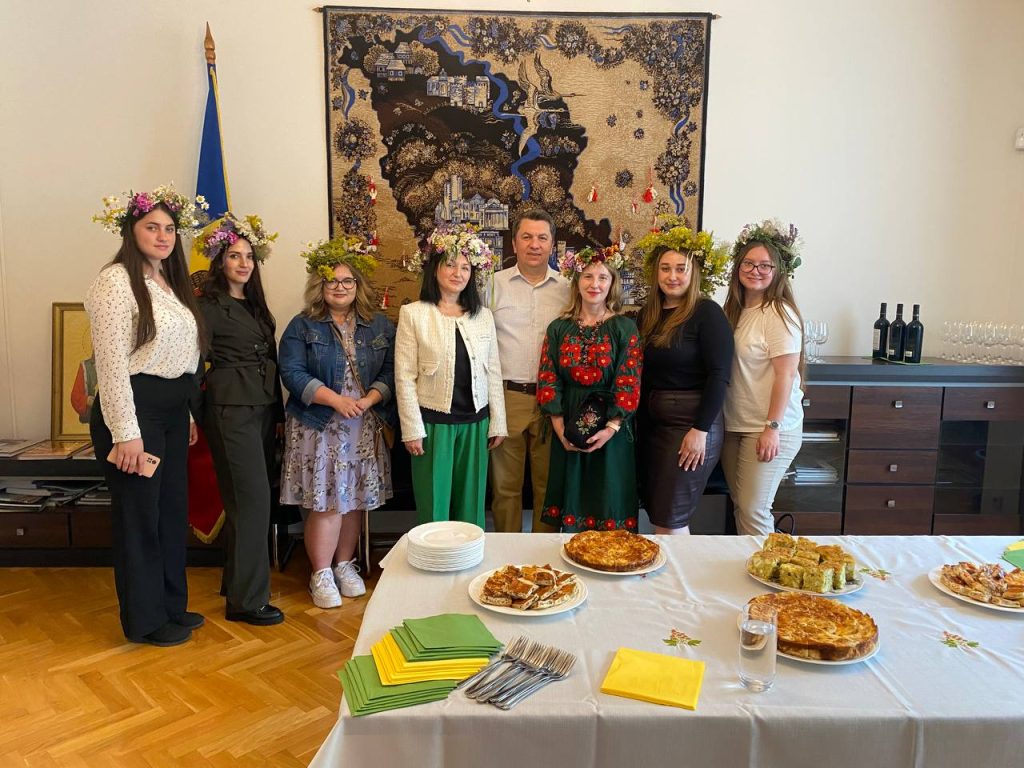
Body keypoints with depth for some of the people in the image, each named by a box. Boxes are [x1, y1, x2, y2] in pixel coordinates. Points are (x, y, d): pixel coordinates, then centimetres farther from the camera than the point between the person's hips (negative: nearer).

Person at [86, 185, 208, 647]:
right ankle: (145, 620, 19)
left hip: (173, 409, 8)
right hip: (134, 407, -8)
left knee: (173, 508, 15)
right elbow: (111, 362, -17)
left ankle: (171, 605, 31)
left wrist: (190, 413, 14)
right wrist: (126, 433, -19)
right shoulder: (116, 281, -11)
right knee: (139, 514, 3)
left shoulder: (173, 284, 14)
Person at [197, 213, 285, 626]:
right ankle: (246, 599, 1)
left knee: (248, 500, 13)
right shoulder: (209, 306, -6)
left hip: (264, 409, 8)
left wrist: (279, 411, 16)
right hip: (231, 410, -7)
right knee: (253, 499, -8)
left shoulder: (256, 306, 17)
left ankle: (237, 580, 26)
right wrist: (198, 415, -12)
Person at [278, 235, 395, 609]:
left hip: (364, 427, 3)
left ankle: (345, 565, 25)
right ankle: (321, 575, 10)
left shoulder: (380, 326, 8)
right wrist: (335, 400, -18)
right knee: (325, 501, -3)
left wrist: (369, 400, -15)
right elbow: (292, 373, -8)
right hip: (318, 426, -3)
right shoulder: (303, 326, 1)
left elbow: (390, 371, 2)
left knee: (355, 499, 9)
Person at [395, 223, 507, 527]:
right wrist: (412, 429, -9)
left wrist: (497, 422, 7)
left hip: (475, 424, 3)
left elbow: (493, 372, 9)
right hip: (433, 423, -3)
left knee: (471, 506, 12)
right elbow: (404, 376, -6)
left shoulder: (483, 315, 7)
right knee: (434, 506, 7)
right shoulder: (413, 314, -4)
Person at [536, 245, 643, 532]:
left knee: (608, 505, 5)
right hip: (567, 431, 2)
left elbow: (630, 383, -6)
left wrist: (611, 428, -16)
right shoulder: (559, 328, 5)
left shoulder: (625, 328, -1)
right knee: (571, 503, 10)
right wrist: (560, 429, -9)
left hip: (610, 433, -2)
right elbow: (547, 380, 0)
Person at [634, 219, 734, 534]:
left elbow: (719, 376, -14)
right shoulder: (648, 313, 10)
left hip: (691, 424, -7)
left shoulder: (707, 313, -8)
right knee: (656, 512, 12)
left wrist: (701, 430, -18)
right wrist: (638, 422, 8)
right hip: (651, 423, 7)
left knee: (669, 521, -4)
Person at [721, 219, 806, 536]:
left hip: (769, 430, -7)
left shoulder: (780, 313, -13)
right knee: (740, 507, 14)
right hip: (734, 426, 7)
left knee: (753, 512, -2)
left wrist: (773, 427, -18)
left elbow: (785, 374, -16)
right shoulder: (735, 310, 9)